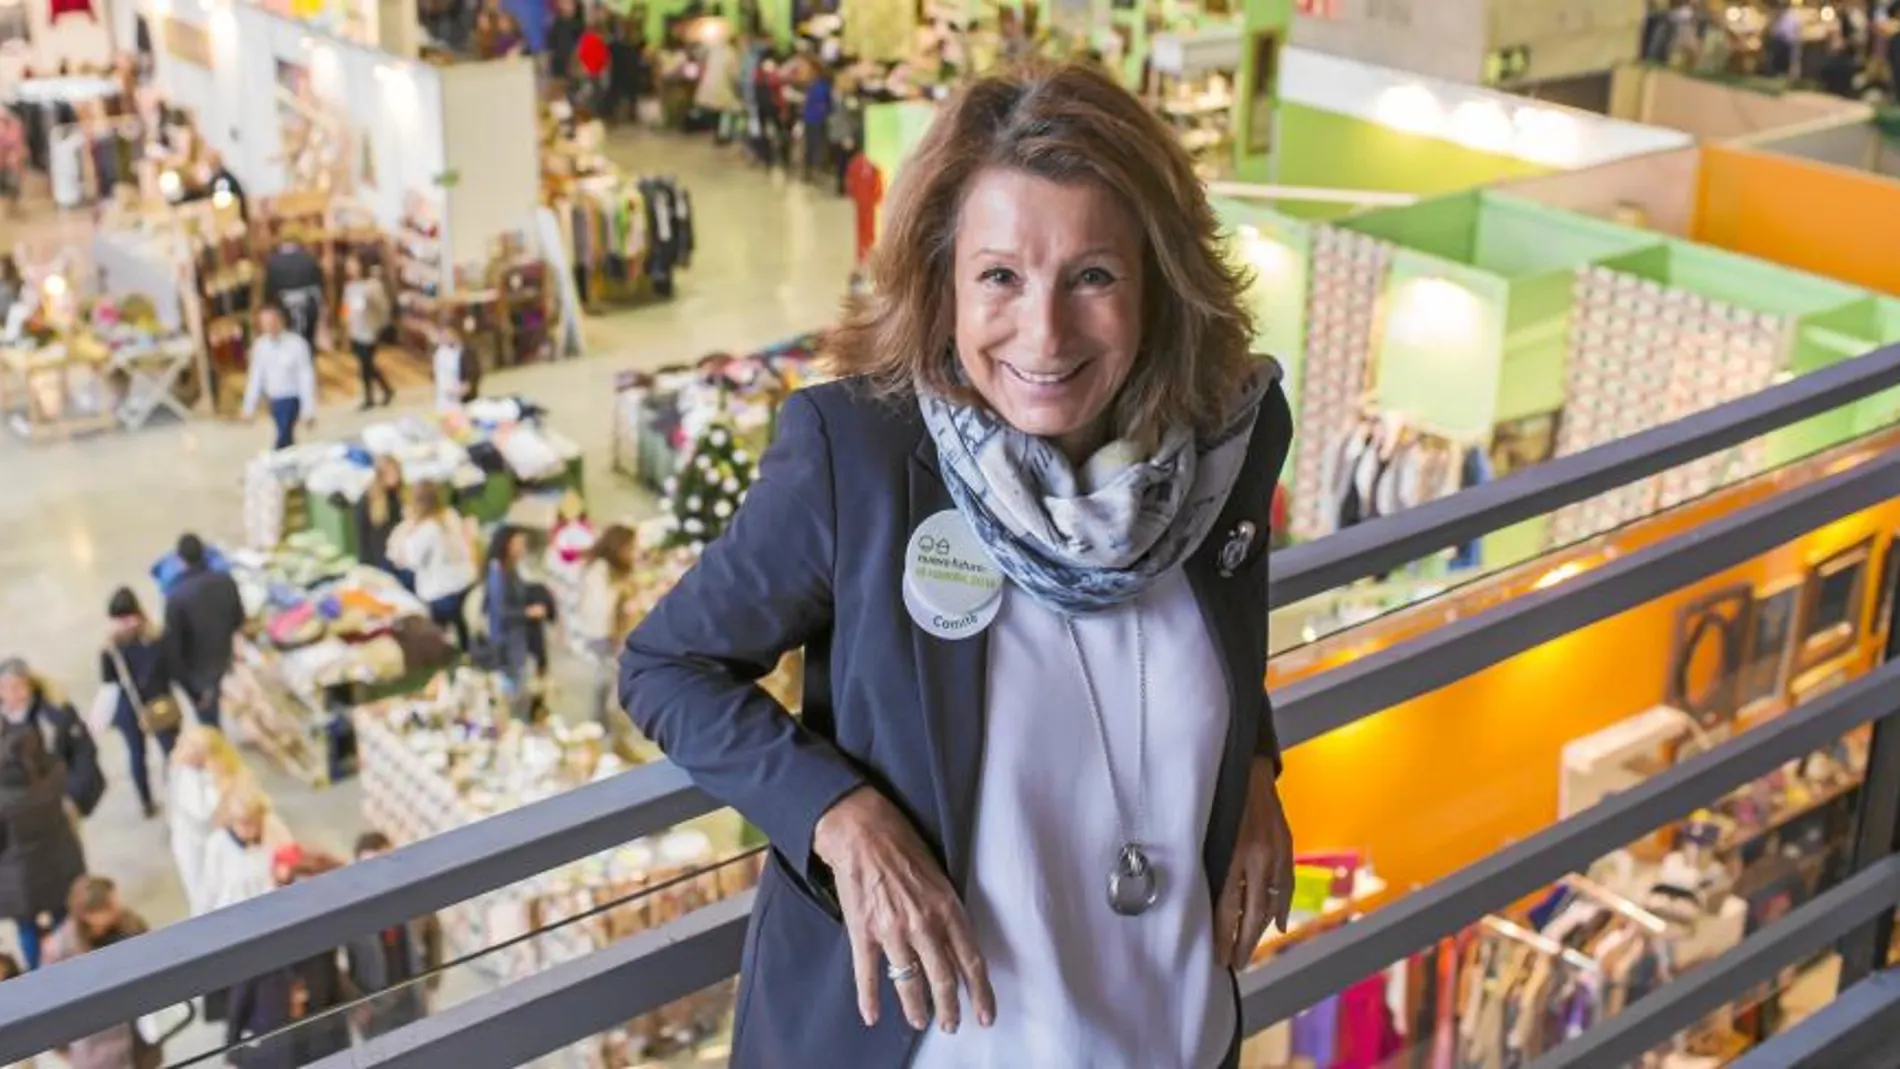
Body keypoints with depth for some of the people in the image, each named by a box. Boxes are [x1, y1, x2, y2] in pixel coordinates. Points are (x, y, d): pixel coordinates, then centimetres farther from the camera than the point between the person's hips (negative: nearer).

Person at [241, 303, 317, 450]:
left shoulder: (296, 344, -20)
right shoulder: (260, 345, -6)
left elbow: (306, 377, -15)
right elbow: (255, 376, 4)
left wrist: (309, 410, -14)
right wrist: (250, 406, 5)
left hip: (292, 398, -5)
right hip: (273, 399, 5)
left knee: (283, 438, -11)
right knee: (287, 438, 17)